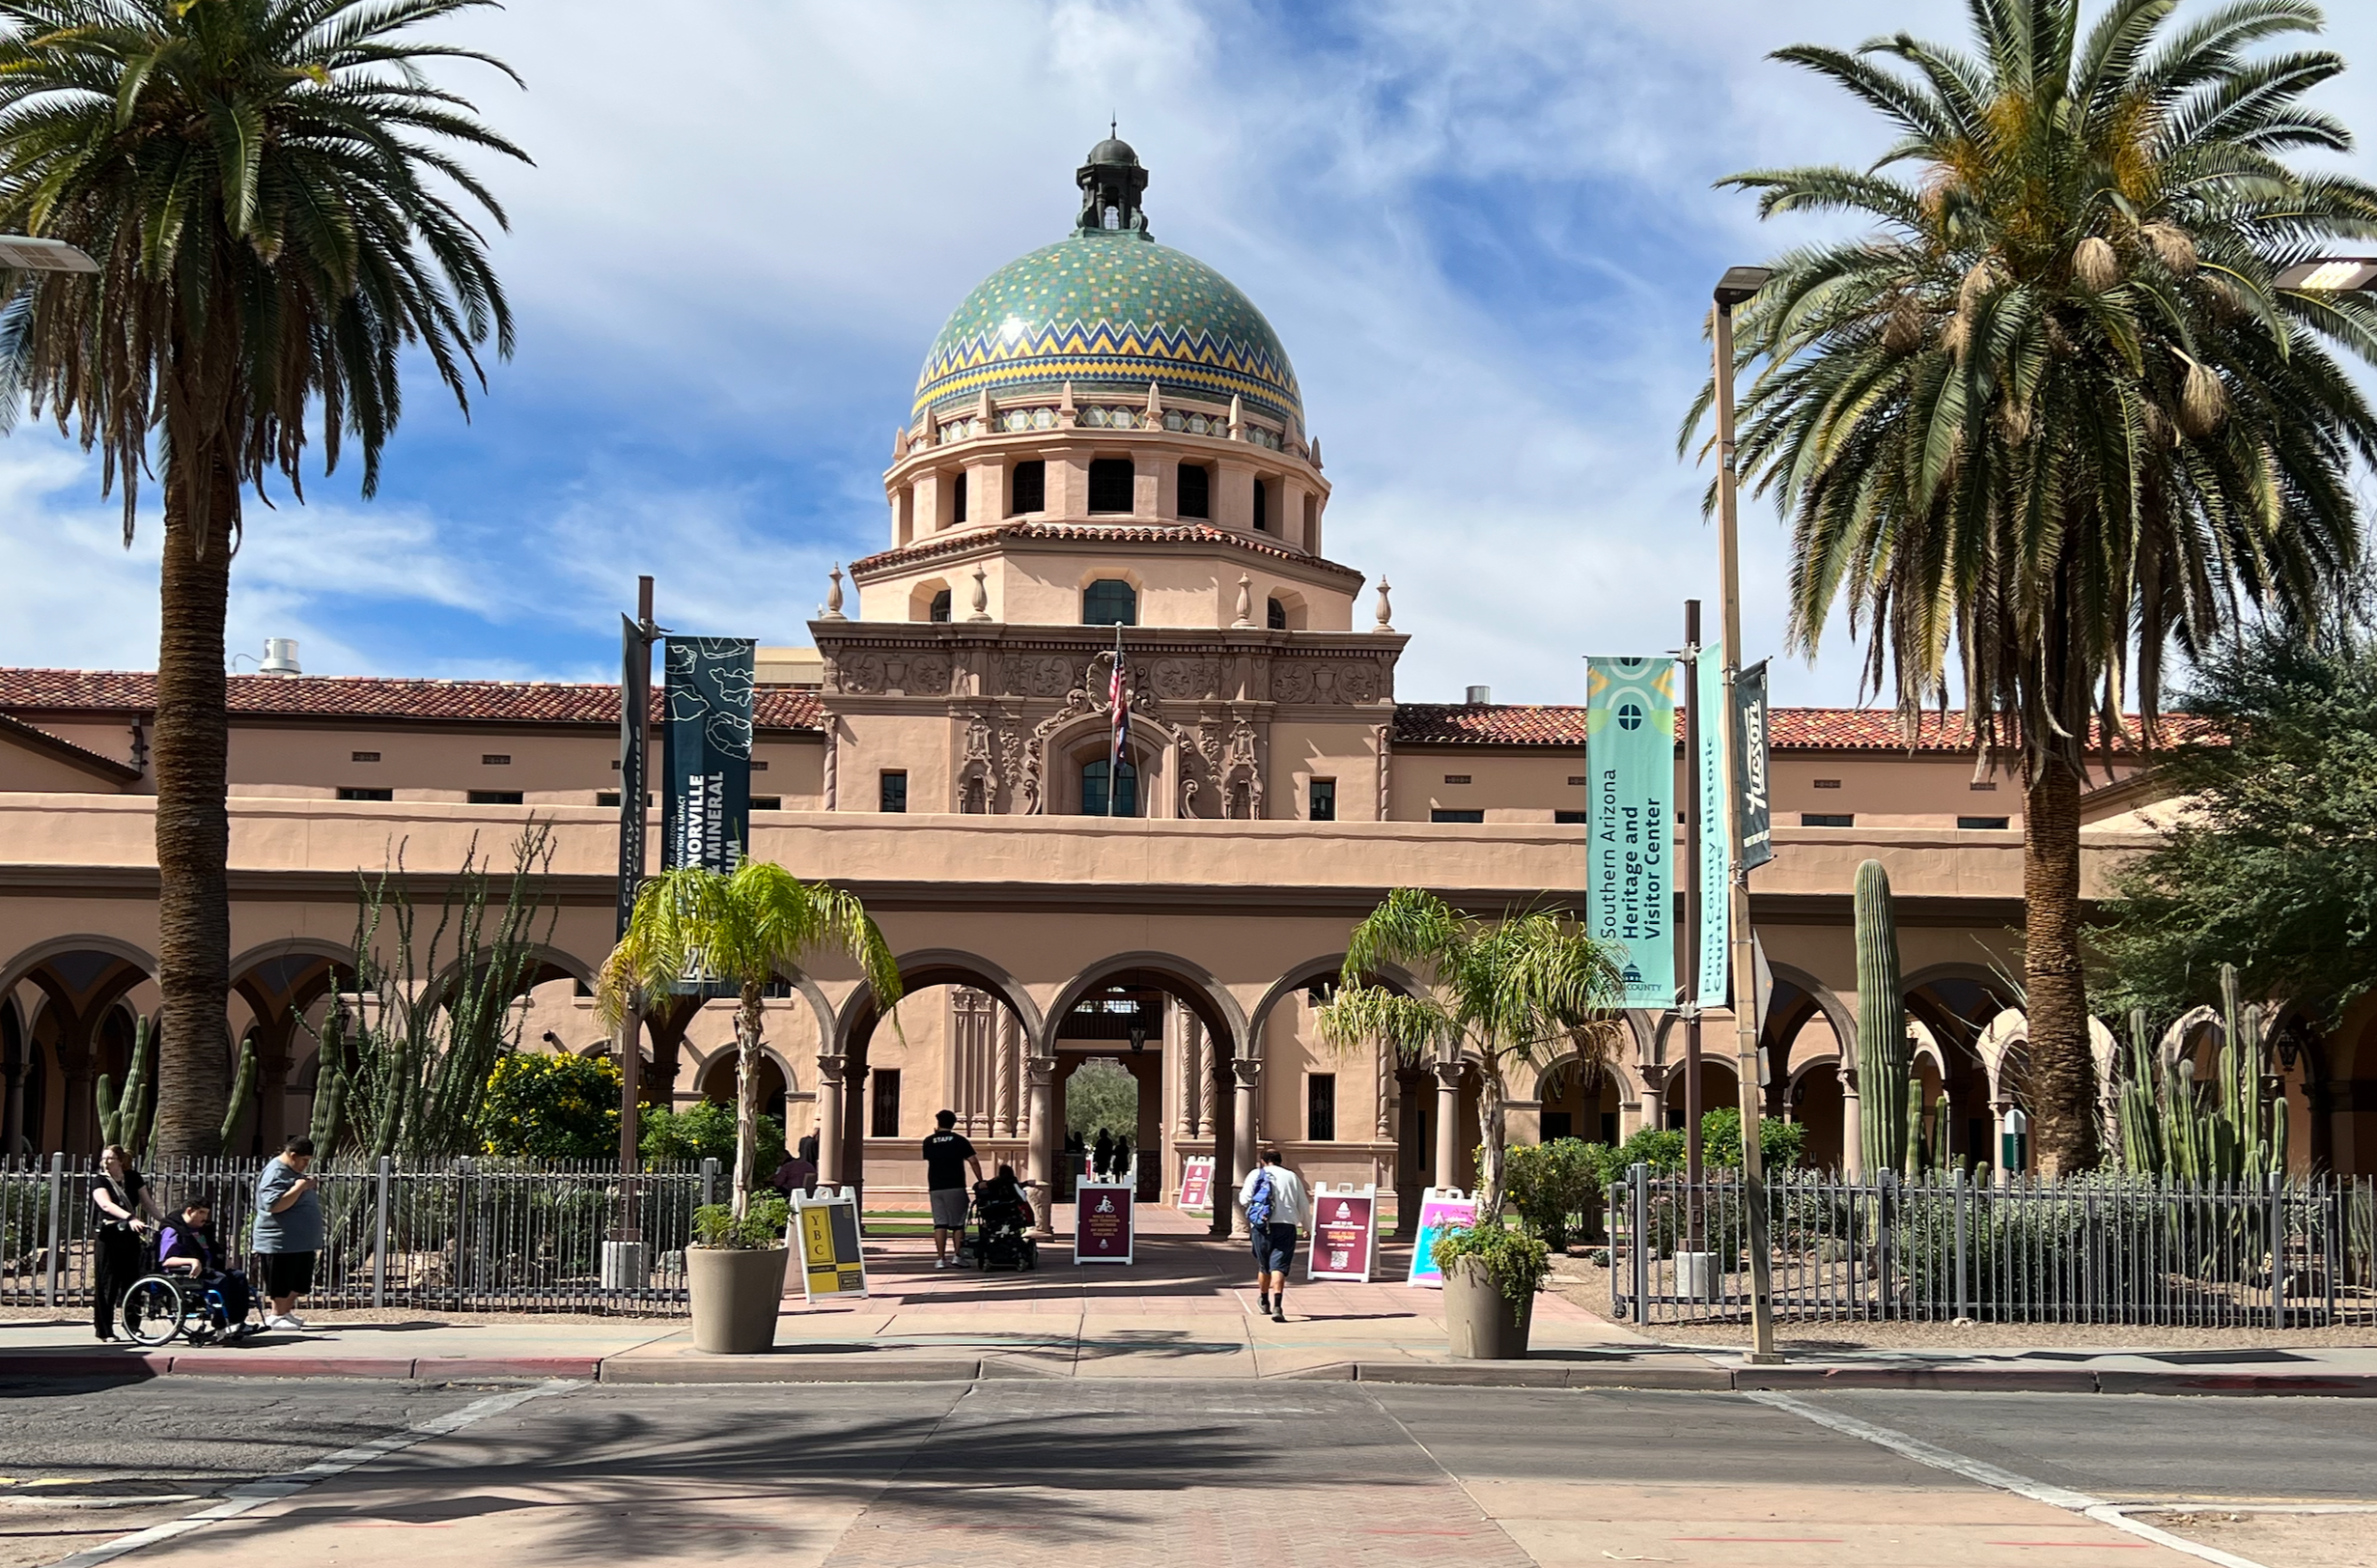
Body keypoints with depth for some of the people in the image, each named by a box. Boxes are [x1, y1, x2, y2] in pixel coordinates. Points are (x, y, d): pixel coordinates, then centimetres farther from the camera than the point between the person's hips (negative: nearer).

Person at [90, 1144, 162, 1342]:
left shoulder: (133, 1178, 6)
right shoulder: (100, 1182, -7)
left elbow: (148, 1203, 12)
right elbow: (107, 1205, -26)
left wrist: (165, 1221, 1)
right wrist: (130, 1218, -41)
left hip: (130, 1237, 3)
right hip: (108, 1238, -3)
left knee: (131, 1281, 3)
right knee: (107, 1285, -2)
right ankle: (105, 1330, 4)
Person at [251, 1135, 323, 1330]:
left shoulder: (293, 1171, 16)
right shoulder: (275, 1173, -15)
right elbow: (274, 1205, -28)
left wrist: (309, 1190, 13)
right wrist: (299, 1187, -25)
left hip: (300, 1240, 10)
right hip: (281, 1241, -10)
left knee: (298, 1283, 12)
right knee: (282, 1285, -3)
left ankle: (287, 1312, 21)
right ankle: (276, 1316, 6)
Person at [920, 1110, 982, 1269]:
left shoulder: (928, 1141, 6)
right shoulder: (959, 1140, -1)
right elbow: (973, 1161, -5)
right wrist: (980, 1181, 4)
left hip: (935, 1188, 2)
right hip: (955, 1187, -2)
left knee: (939, 1224, 2)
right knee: (957, 1224, 6)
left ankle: (940, 1259, -4)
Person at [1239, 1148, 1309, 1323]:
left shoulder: (1256, 1174, 8)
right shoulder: (1292, 1176, 13)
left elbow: (1245, 1199, 0)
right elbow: (1303, 1205, 14)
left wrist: (1241, 1190, 23)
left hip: (1262, 1225, 0)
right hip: (1286, 1225, 0)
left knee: (1264, 1266, 17)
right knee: (1279, 1266, -8)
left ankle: (1264, 1301, 36)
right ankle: (1277, 1306, -25)